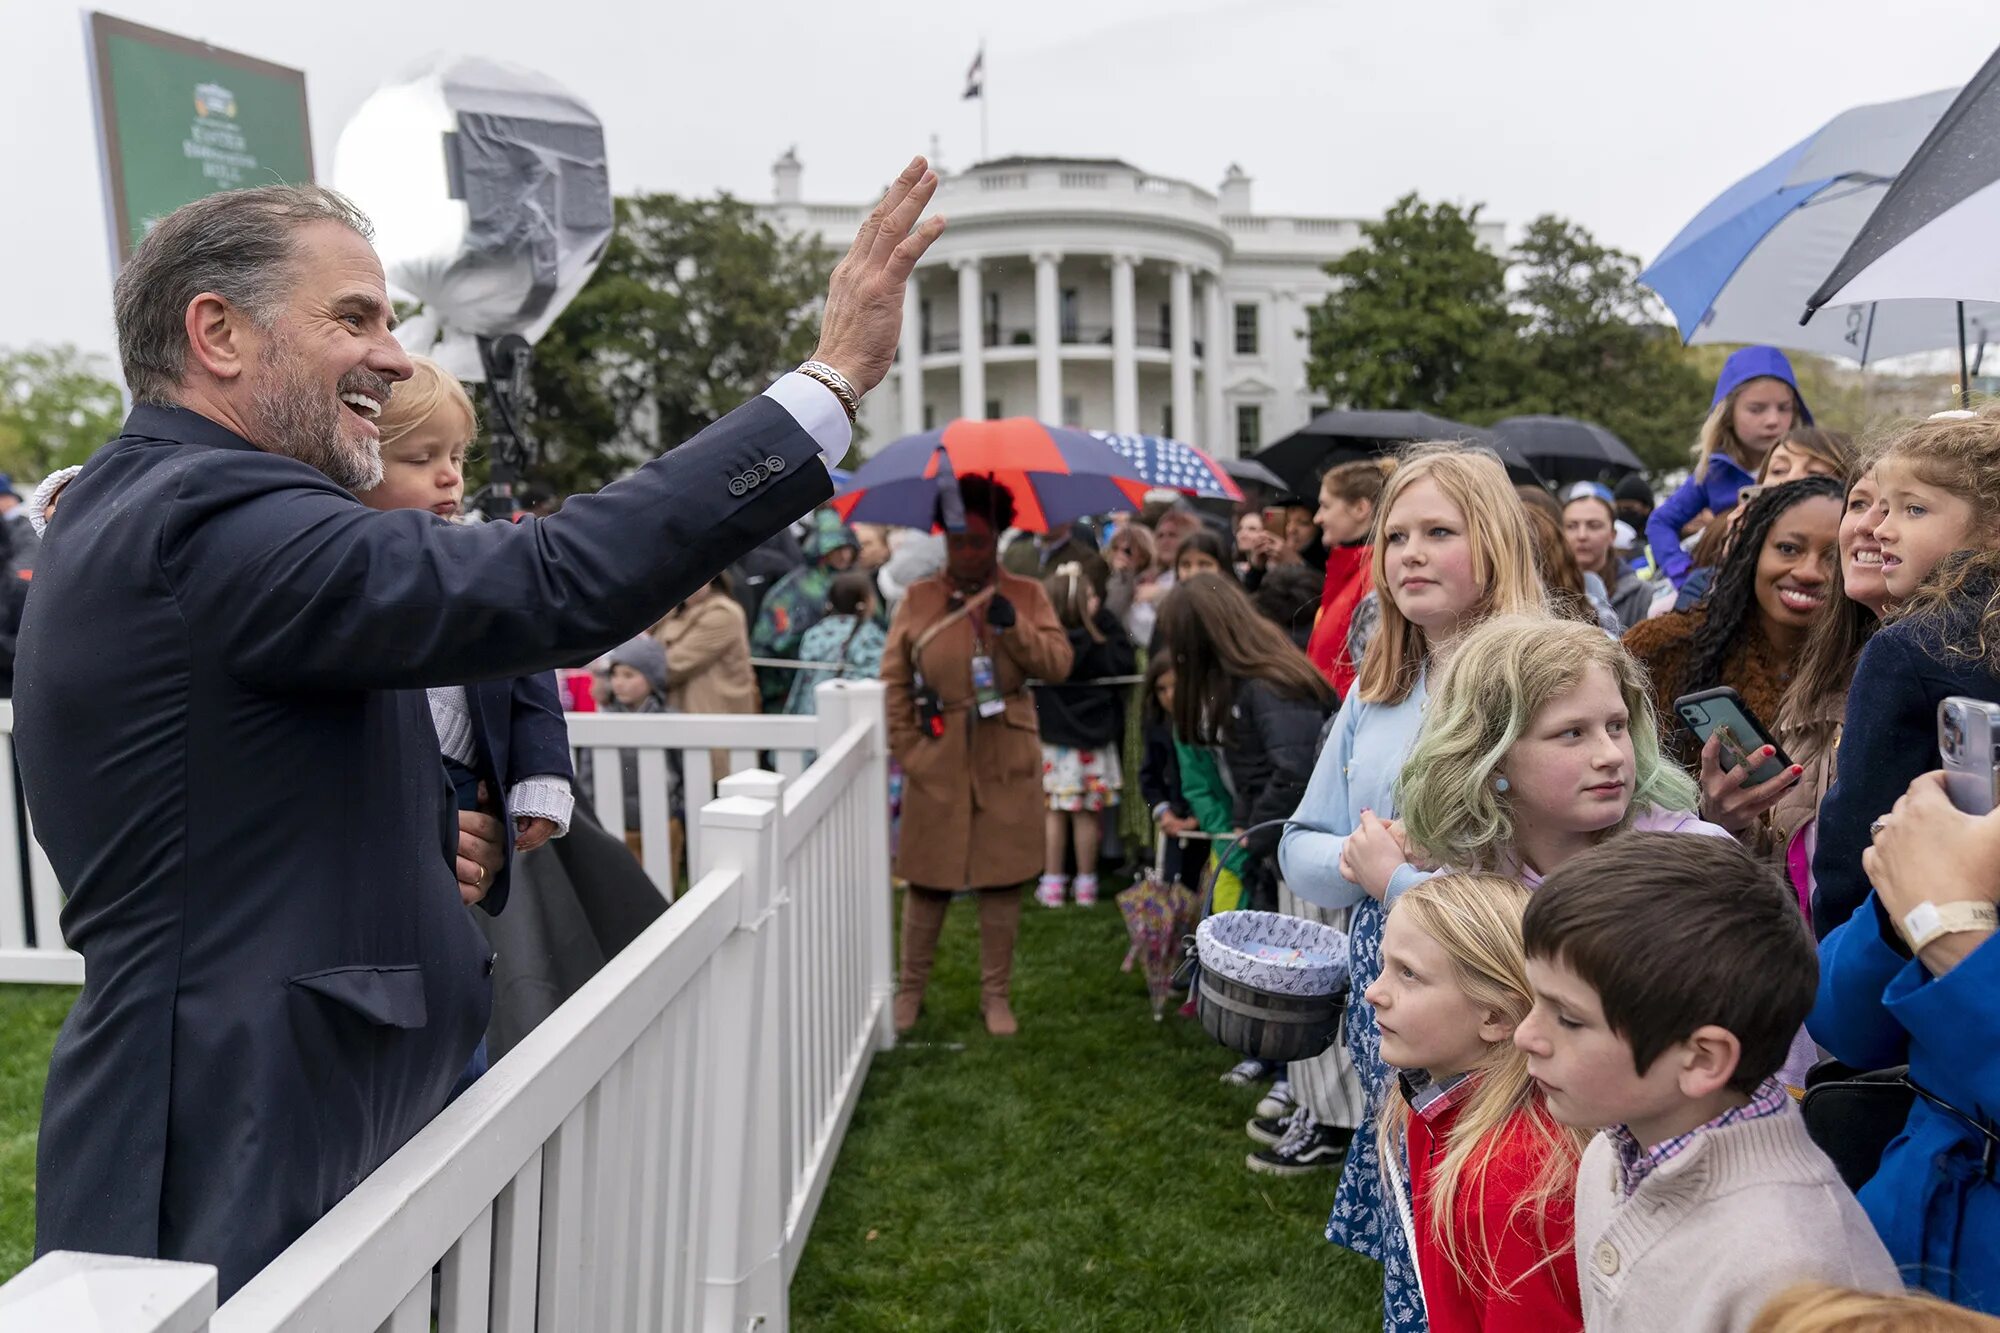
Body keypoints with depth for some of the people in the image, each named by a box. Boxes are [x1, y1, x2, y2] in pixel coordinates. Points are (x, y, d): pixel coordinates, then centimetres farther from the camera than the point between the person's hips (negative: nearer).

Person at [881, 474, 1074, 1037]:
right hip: (937, 763, -1)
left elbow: (1059, 663, -6)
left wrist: (1015, 625, -20)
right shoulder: (918, 599, 3)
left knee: (1002, 880, 7)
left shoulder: (1027, 595, 4)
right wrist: (905, 749, -3)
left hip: (1007, 764, 1)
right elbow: (893, 680, 3)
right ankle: (910, 989, 25)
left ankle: (996, 994, 22)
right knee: (928, 880, 7)